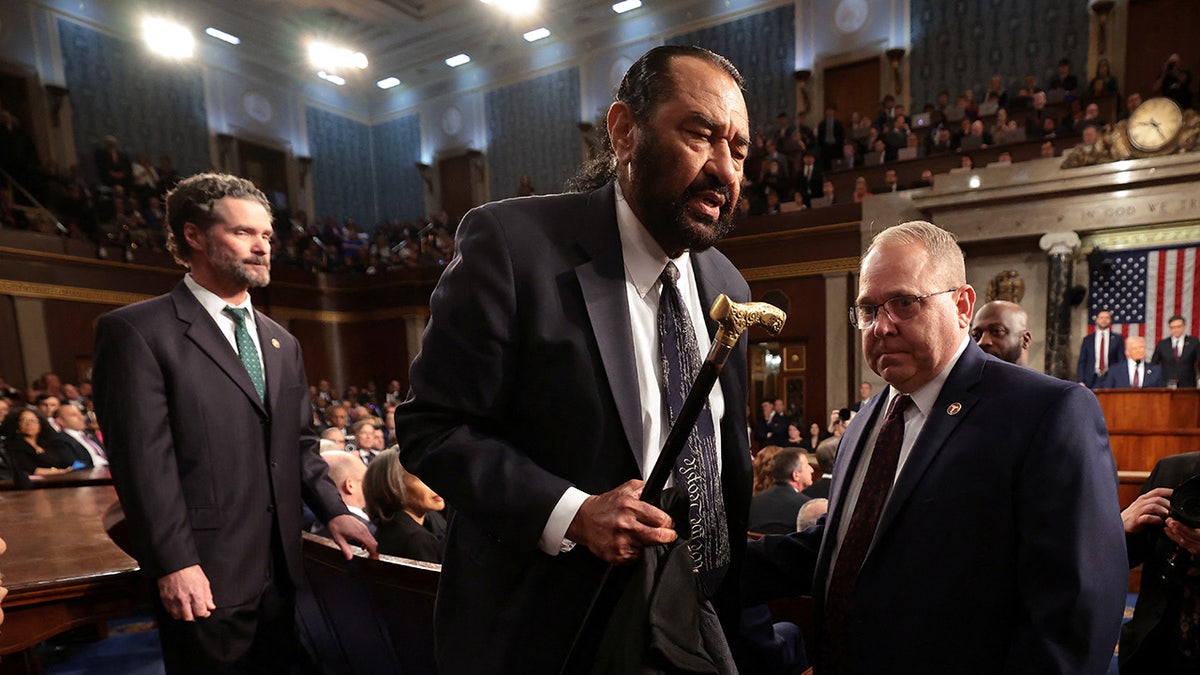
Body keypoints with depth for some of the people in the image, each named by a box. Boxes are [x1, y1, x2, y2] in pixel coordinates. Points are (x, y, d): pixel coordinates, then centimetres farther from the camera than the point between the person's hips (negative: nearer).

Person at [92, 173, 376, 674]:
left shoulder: (282, 343, 12)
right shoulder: (136, 331, -7)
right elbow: (143, 458, -14)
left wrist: (332, 510, 2)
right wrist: (175, 564, -17)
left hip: (282, 571, 6)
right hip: (205, 580, -6)